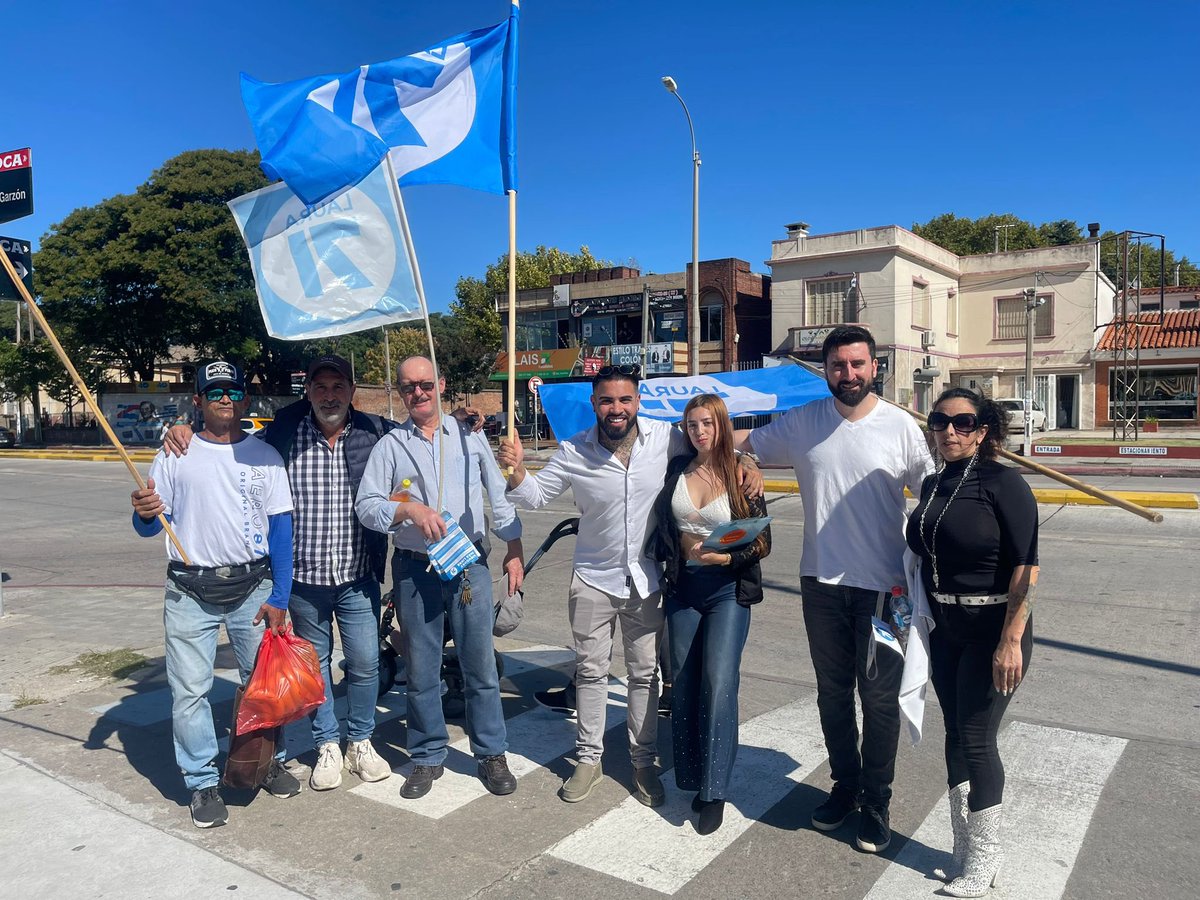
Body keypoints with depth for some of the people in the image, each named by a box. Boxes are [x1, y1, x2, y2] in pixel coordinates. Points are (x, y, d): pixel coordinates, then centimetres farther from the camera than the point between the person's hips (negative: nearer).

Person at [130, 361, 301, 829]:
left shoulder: (264, 455, 3)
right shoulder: (174, 456, 3)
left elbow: (280, 527, 1)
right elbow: (149, 526, 5)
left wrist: (278, 598, -5)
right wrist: (145, 513, -21)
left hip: (253, 587, 1)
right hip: (190, 592, 0)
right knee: (190, 689, 2)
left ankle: (268, 760, 29)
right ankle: (203, 782, 16)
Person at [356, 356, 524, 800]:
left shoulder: (470, 435, 7)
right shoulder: (390, 446, 4)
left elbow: (499, 494, 8)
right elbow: (365, 504, -2)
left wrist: (514, 550, 5)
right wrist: (409, 510, -19)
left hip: (471, 565, 0)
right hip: (415, 570, 0)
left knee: (481, 667, 6)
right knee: (421, 671, 10)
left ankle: (492, 754, 22)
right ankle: (428, 757, 26)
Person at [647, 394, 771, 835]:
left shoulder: (742, 475, -4)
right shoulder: (676, 469, 4)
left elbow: (762, 541, -4)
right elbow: (661, 527, 15)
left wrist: (727, 556, -18)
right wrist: (667, 557, 3)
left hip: (728, 589, -4)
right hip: (682, 586, 4)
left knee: (718, 682, -11)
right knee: (685, 683, 9)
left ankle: (714, 790, -1)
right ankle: (691, 780, 22)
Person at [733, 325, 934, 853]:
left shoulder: (900, 426, -6)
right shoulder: (802, 423, 0)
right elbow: (742, 442, 11)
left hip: (882, 585, -2)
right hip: (821, 582, 3)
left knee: (880, 696, 7)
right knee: (832, 691, 16)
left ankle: (877, 801, 26)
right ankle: (845, 785, 35)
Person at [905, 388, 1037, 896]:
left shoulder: (1003, 483, -13)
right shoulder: (932, 485, 6)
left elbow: (1026, 567, -18)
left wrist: (1011, 641, -23)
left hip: (992, 631, -6)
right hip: (944, 629, 6)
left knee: (977, 739, -1)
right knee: (955, 734, 13)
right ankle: (964, 847, 28)